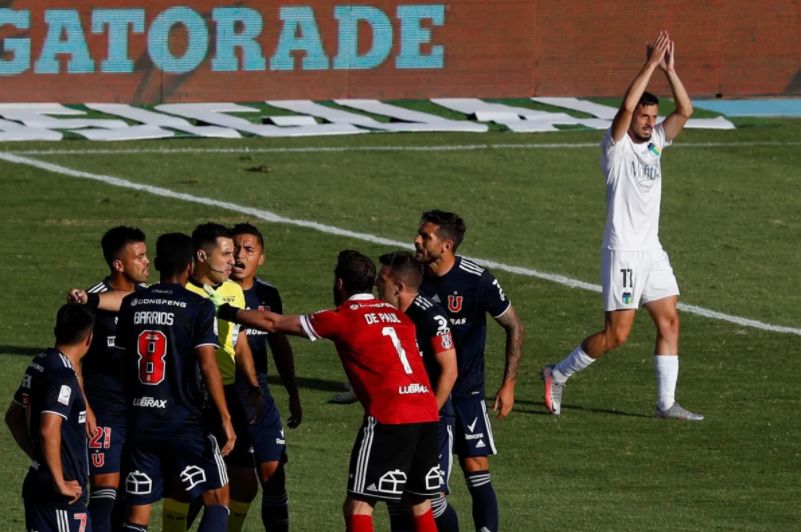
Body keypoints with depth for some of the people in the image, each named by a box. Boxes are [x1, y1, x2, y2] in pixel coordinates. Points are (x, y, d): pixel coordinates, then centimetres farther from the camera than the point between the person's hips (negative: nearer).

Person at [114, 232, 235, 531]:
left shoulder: (131, 304, 6)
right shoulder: (199, 307, -7)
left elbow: (122, 359, 11)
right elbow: (207, 365, -13)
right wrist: (225, 418, -9)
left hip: (140, 420, 4)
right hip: (185, 421, -4)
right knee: (218, 497, 8)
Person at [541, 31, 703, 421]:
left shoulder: (654, 143, 10)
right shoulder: (616, 146, -9)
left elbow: (685, 111, 1)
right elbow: (627, 106, -26)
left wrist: (669, 70, -9)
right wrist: (650, 65, -23)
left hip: (652, 251, 7)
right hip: (623, 252, -7)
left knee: (669, 322, 3)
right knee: (617, 334, -7)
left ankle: (666, 403, 7)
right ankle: (558, 374, 10)